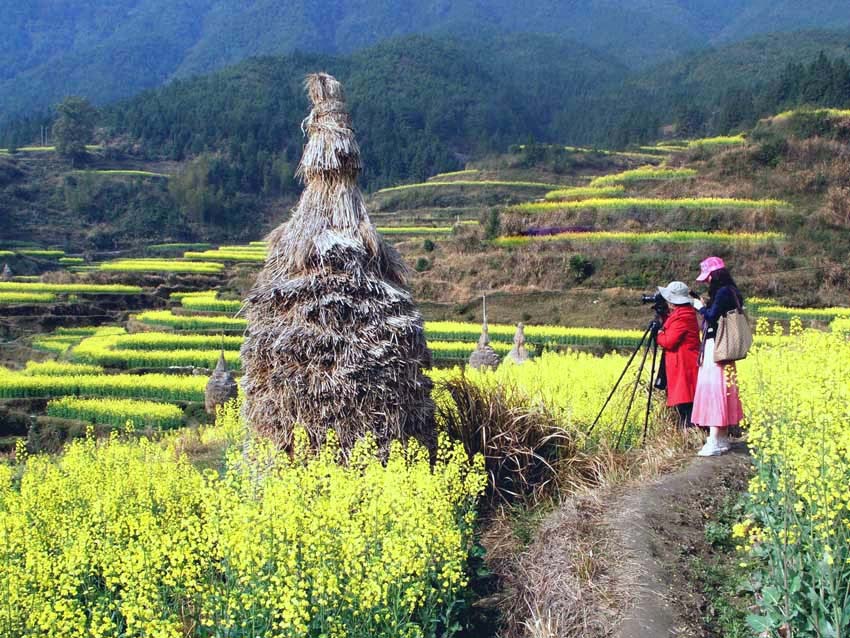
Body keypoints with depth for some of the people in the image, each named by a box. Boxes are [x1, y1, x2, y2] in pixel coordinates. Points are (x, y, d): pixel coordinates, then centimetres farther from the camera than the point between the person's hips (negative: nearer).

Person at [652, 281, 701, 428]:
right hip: (682, 367, 10)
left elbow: (669, 341, -19)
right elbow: (672, 333, 20)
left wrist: (658, 334, 0)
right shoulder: (687, 313, 16)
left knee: (685, 407, -10)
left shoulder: (681, 317, -15)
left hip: (683, 368, -10)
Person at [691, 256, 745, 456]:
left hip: (716, 348, -10)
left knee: (714, 388, -10)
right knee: (719, 390, 12)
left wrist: (700, 307, -6)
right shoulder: (730, 291, 15)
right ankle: (722, 438, 18)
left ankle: (715, 441, -11)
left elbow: (712, 316, -22)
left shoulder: (723, 292, -15)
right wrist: (704, 307, 11)